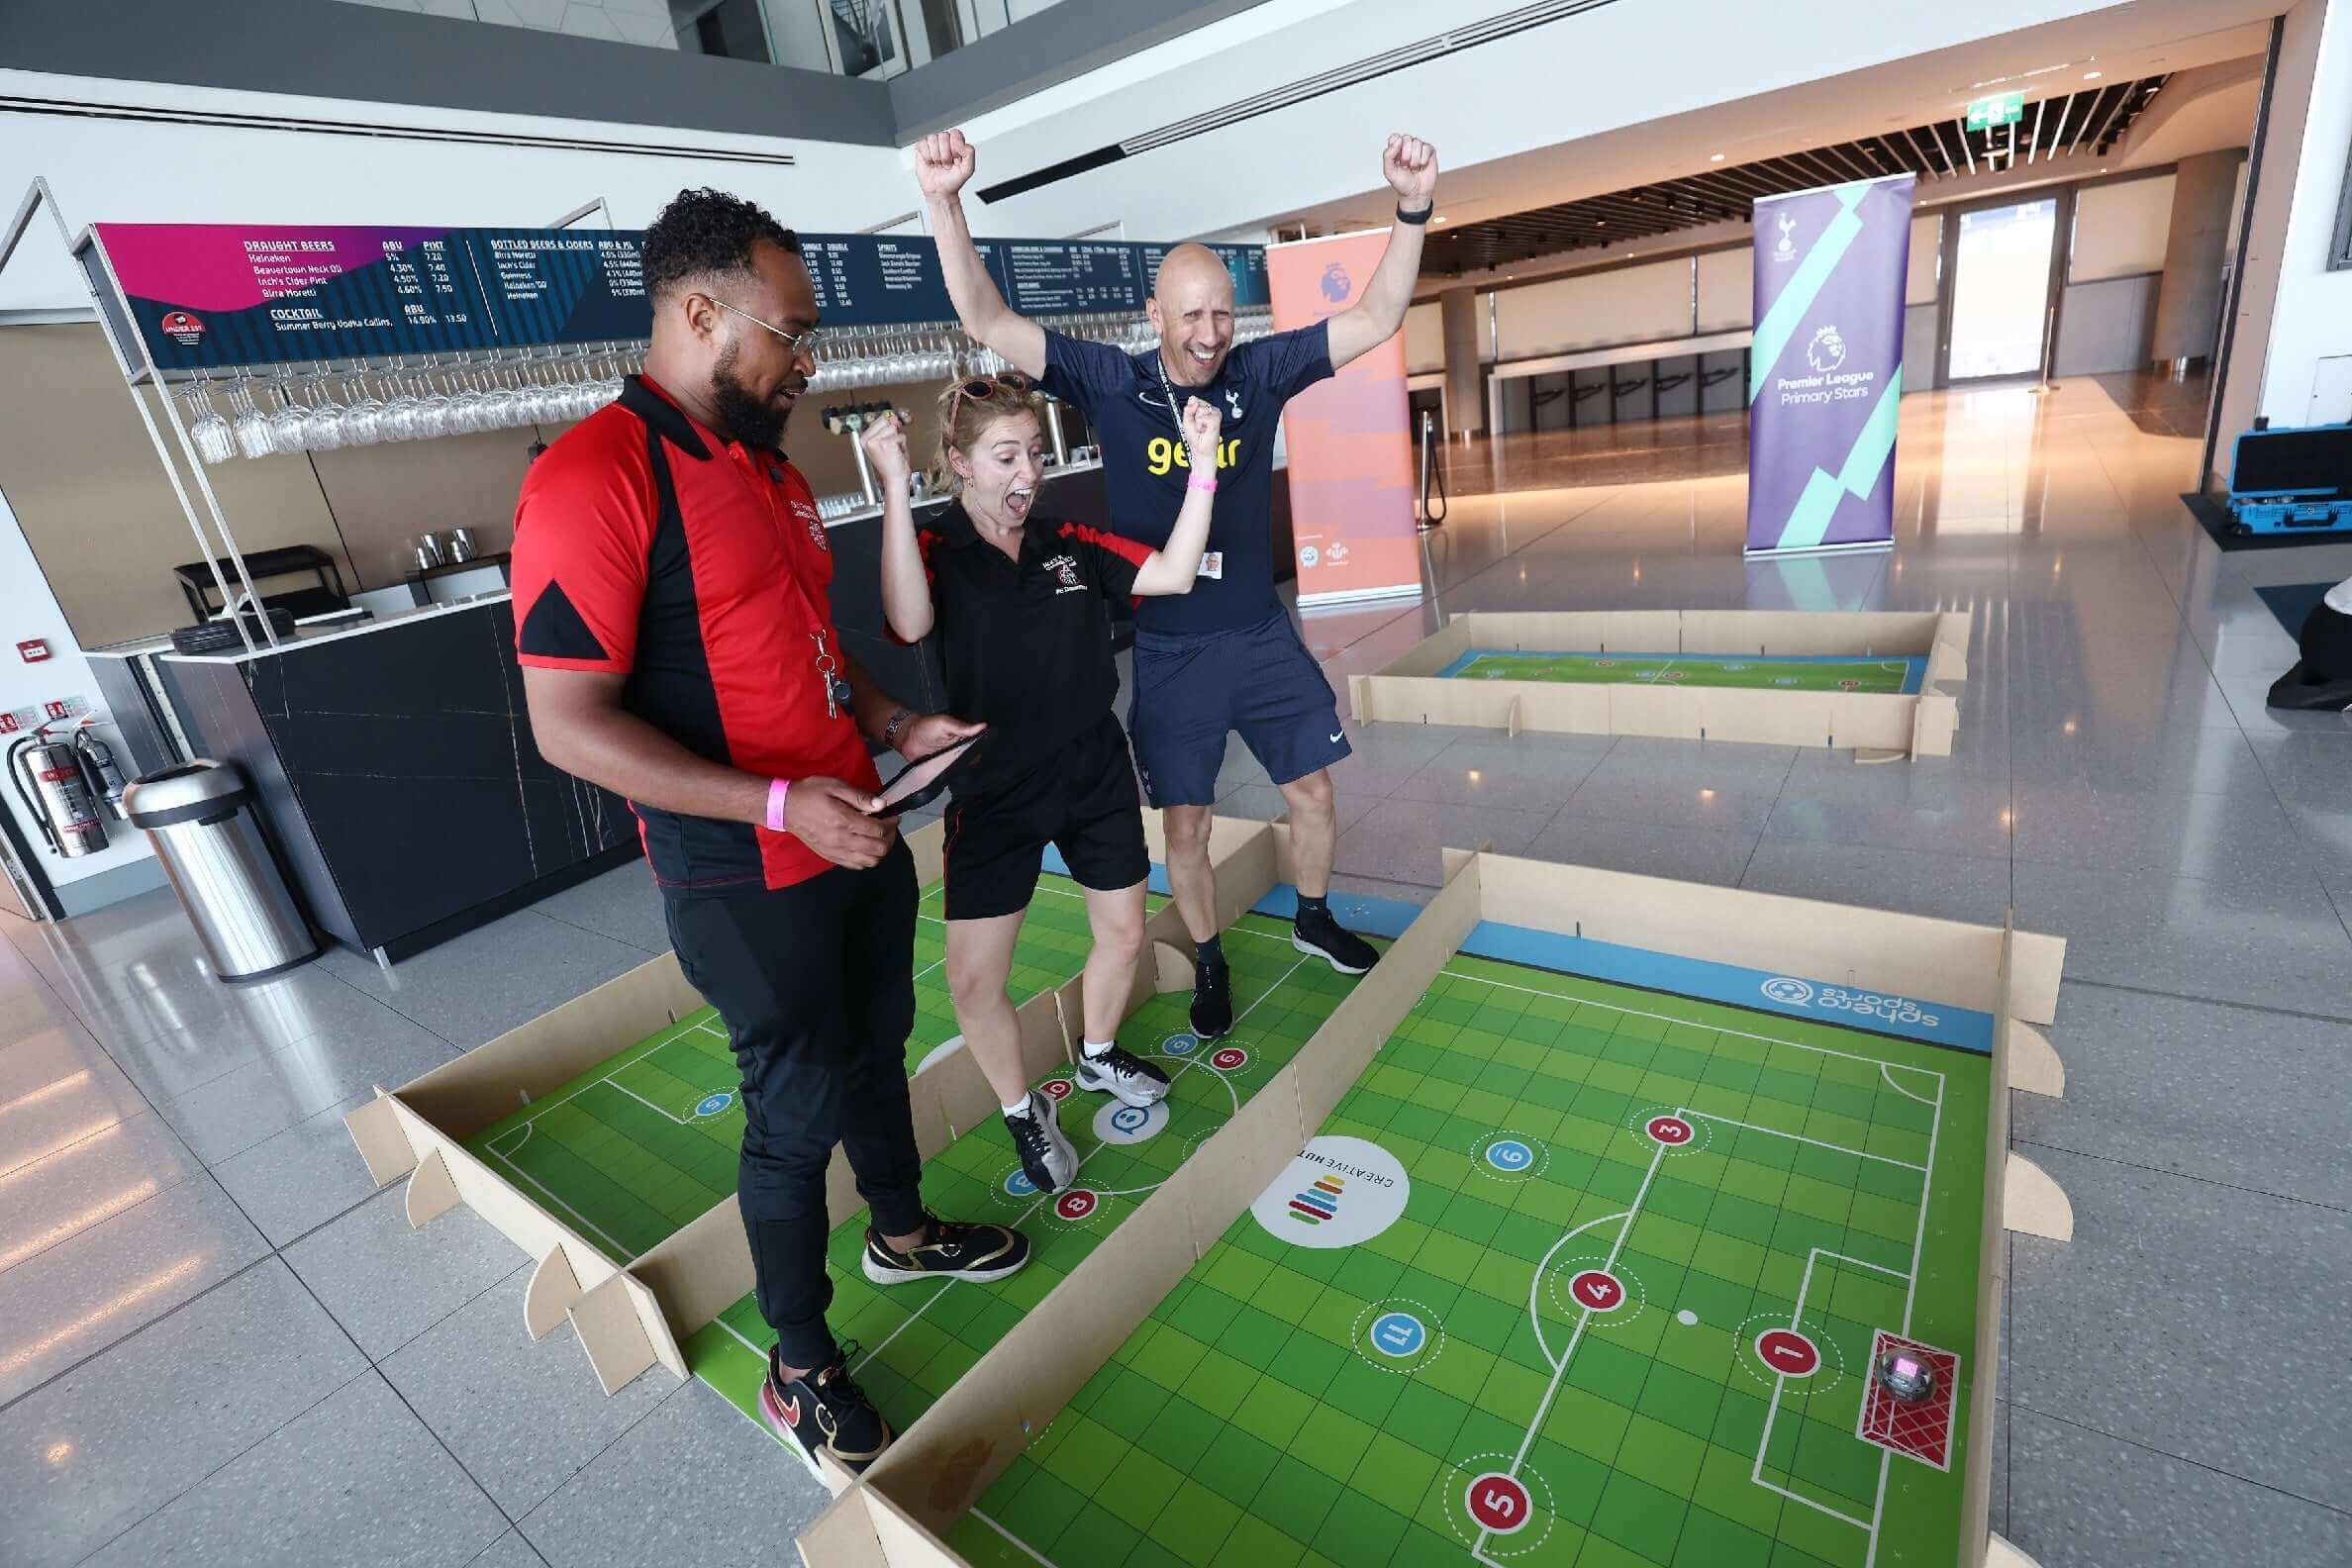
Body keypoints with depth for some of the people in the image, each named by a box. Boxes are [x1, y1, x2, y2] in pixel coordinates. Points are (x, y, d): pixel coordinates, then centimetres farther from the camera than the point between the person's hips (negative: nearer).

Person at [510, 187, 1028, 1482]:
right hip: (749, 882, -8)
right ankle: (801, 1369, 33)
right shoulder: (592, 479, -19)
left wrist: (894, 725, 6)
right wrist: (779, 802, -26)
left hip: (857, 835, 8)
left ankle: (901, 1230, 49)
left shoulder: (766, 464, 9)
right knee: (798, 1107, 7)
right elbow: (569, 724, -22)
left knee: (875, 1045, 23)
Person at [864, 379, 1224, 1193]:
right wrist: (894, 486, -33)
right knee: (974, 980, -3)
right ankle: (1023, 1111, 25)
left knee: (1123, 934, 16)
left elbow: (1174, 574, -6)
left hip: (1096, 773, 4)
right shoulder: (935, 549, -9)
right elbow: (910, 622, -30)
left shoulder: (1069, 542, 1)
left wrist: (1204, 463, -12)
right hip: (994, 789, -3)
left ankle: (1099, 1056, 46)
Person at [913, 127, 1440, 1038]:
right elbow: (990, 324, -13)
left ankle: (1314, 919, 43)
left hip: (1262, 637, 3)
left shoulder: (1259, 373, -2)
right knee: (1185, 829, 8)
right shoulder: (1112, 384, -7)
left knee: (1312, 792, 14)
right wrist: (945, 204, -26)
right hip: (1169, 653, -2)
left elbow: (1376, 320, -5)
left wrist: (1411, 209, -19)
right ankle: (1209, 964, 33)